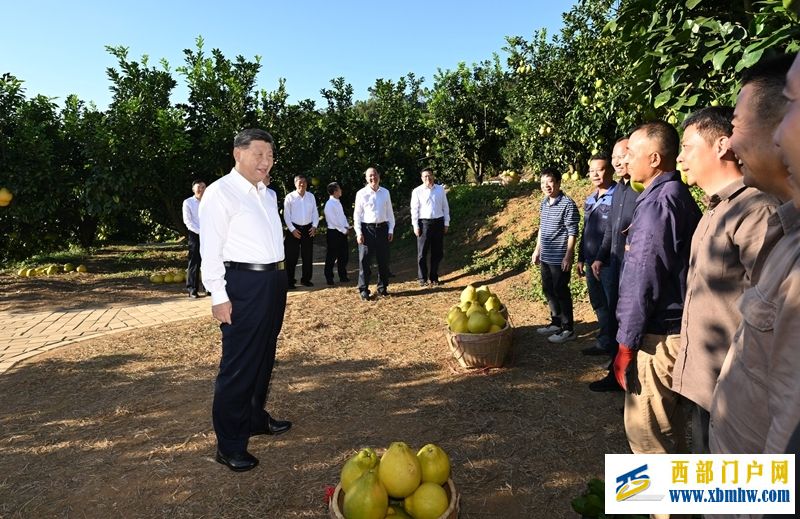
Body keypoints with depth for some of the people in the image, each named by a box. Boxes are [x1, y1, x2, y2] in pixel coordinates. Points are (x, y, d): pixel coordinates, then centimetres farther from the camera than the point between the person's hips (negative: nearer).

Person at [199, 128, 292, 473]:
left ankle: (256, 418, 37)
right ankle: (229, 444, 13)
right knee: (239, 363, -1)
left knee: (264, 357, 18)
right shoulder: (220, 193, -9)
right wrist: (219, 297, -16)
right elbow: (210, 249, -12)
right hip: (244, 283, -8)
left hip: (274, 280, 8)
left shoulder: (268, 195, 14)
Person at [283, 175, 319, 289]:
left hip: (308, 229, 3)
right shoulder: (290, 197, -4)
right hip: (294, 229, -3)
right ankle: (290, 281, 7)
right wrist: (292, 229, -10)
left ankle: (306, 279, 21)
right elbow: (286, 215, -4)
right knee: (291, 257, -1)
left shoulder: (311, 196, 7)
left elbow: (315, 213, 10)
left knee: (308, 256, 9)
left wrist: (314, 226, -2)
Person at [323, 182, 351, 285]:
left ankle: (343, 276, 24)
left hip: (342, 232, 8)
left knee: (343, 255, 13)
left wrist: (347, 227, 1)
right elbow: (334, 221, -19)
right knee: (331, 256, 2)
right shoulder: (330, 204, -16)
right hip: (334, 233, -8)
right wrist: (344, 230, -13)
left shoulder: (338, 202, 11)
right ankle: (329, 278, 14)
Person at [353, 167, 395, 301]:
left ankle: (382, 288, 25)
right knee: (365, 261, 0)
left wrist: (391, 229, 5)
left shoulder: (385, 192, 7)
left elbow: (390, 212, 10)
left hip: (382, 228, 3)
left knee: (383, 260, 11)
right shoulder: (361, 193, -2)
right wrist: (359, 232, -9)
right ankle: (363, 290, 8)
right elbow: (357, 214, -2)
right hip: (367, 229, -3)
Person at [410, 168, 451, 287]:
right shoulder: (417, 191, 0)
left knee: (437, 252, 7)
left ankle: (434, 278, 19)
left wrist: (446, 223, 7)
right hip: (424, 223, -3)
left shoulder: (440, 189, 7)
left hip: (438, 222, 3)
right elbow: (414, 209, -1)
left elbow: (445, 207, 10)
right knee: (422, 252, 1)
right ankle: (422, 278, 11)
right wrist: (415, 226, -6)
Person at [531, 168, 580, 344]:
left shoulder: (567, 204, -15)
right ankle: (556, 323, 31)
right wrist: (537, 249, 19)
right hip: (546, 257, 8)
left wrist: (568, 256, -18)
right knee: (548, 290, 16)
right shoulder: (544, 203, 9)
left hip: (560, 258, -8)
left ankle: (568, 329, 12)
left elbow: (573, 232, -15)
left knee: (561, 292, 0)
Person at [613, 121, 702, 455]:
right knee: (669, 424, 21)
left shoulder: (658, 203, -18)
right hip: (675, 328, 10)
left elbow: (645, 281, -20)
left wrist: (626, 344, -15)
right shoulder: (679, 196, 12)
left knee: (645, 428, 2)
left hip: (657, 337, -10)